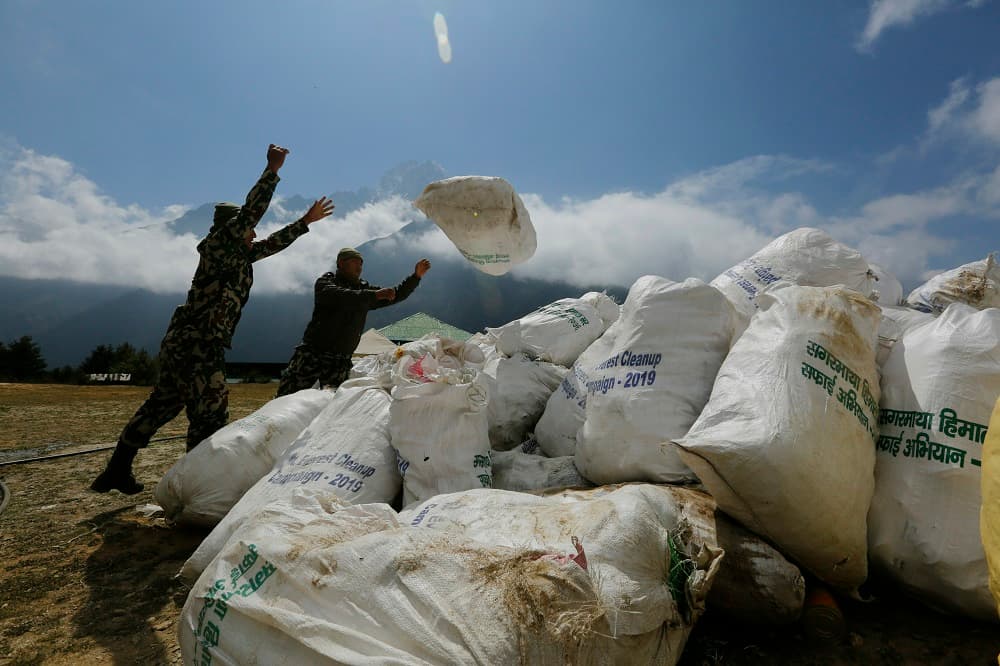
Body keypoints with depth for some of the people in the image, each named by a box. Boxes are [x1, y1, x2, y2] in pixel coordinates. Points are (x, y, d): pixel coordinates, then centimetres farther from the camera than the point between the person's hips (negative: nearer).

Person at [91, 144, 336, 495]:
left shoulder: (239, 254, 16)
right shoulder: (218, 244, -6)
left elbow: (274, 243, 25)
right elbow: (250, 212, -16)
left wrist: (306, 221, 29)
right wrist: (272, 170, -13)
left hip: (184, 343, 10)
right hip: (198, 347, -10)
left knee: (160, 406, 18)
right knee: (210, 418, -5)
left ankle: (116, 471, 30)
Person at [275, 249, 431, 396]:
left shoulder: (364, 289, 16)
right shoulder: (326, 281, 0)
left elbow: (396, 294, 16)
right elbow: (337, 296, -23)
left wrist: (416, 276, 3)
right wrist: (375, 295, -31)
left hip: (341, 360, 4)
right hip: (312, 352, -4)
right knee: (287, 397, -7)